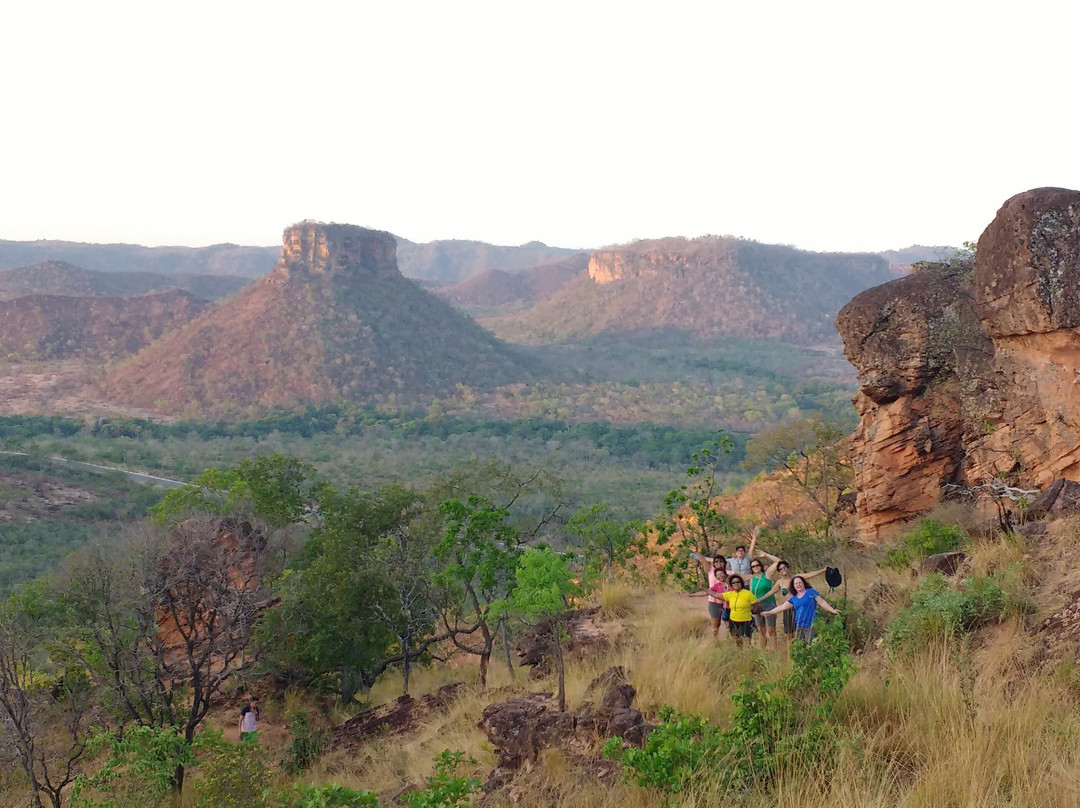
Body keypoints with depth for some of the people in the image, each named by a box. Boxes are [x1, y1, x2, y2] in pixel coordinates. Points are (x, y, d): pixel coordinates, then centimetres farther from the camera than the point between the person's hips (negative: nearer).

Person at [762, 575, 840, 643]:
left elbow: (822, 602, -1)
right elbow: (782, 607, 18)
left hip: (811, 625, -5)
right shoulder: (793, 598, 15)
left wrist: (832, 610, -10)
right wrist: (768, 612, 17)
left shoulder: (811, 592, 2)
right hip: (799, 626, 5)